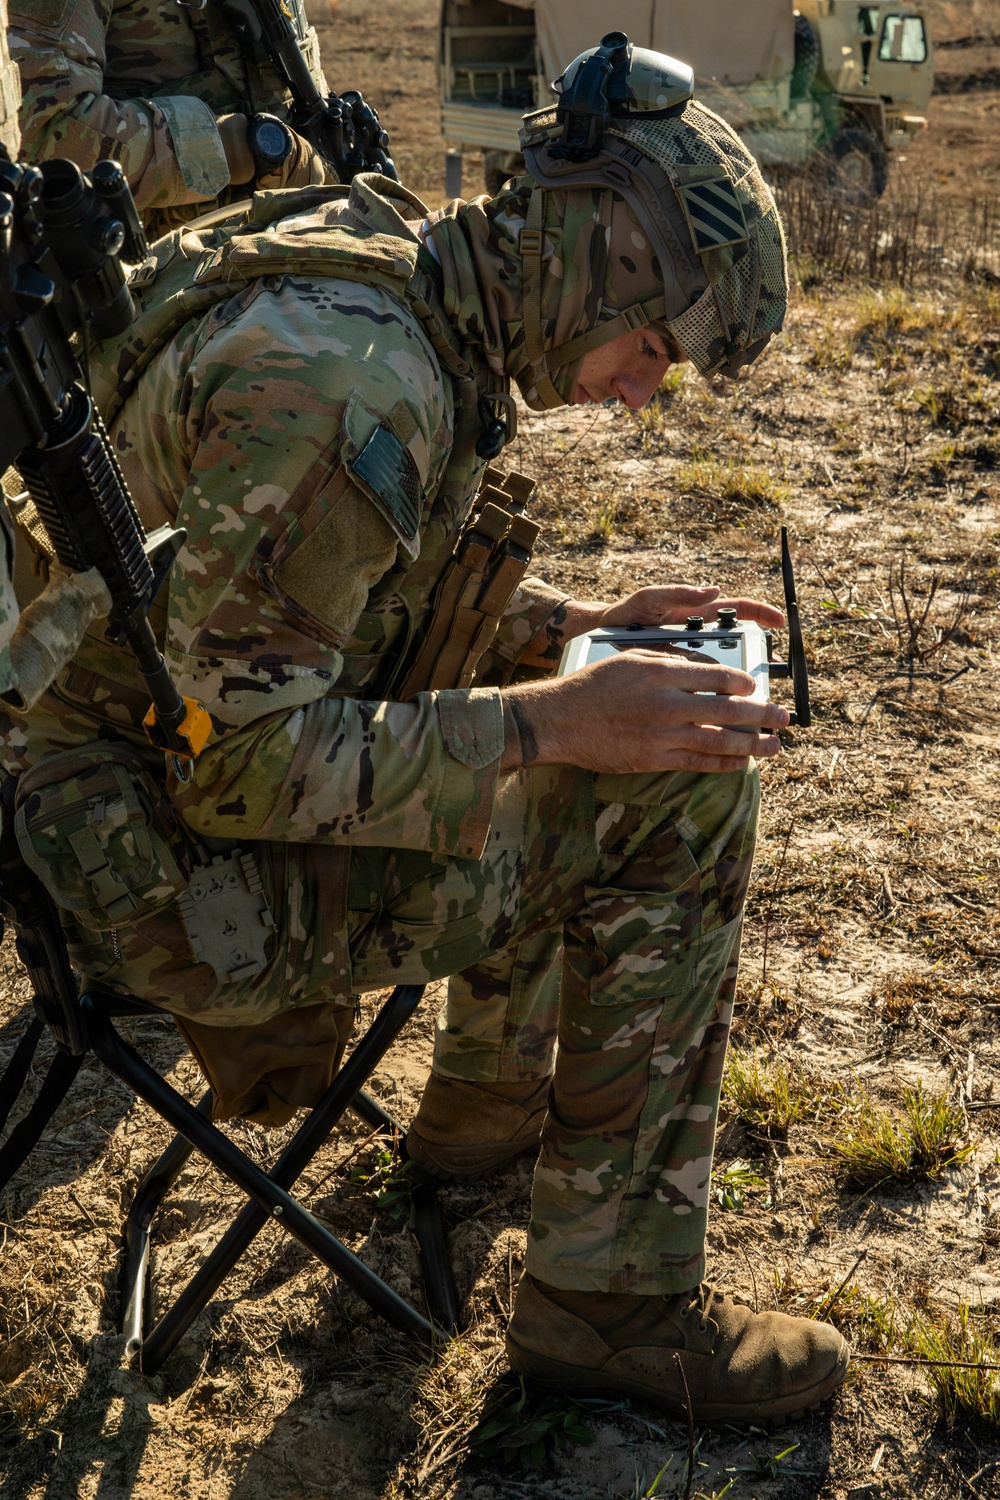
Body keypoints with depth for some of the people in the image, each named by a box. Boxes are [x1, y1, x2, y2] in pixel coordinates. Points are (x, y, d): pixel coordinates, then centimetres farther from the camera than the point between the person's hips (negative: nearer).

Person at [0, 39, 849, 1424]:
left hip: (187, 776, 10)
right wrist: (552, 719, -25)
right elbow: (238, 753, -27)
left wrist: (588, 623, 6)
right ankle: (613, 1298, -3)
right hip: (183, 881, -10)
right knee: (686, 791, -14)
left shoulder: (392, 288, 5)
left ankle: (492, 1093, 31)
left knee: (574, 746, 21)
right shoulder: (343, 377, -27)